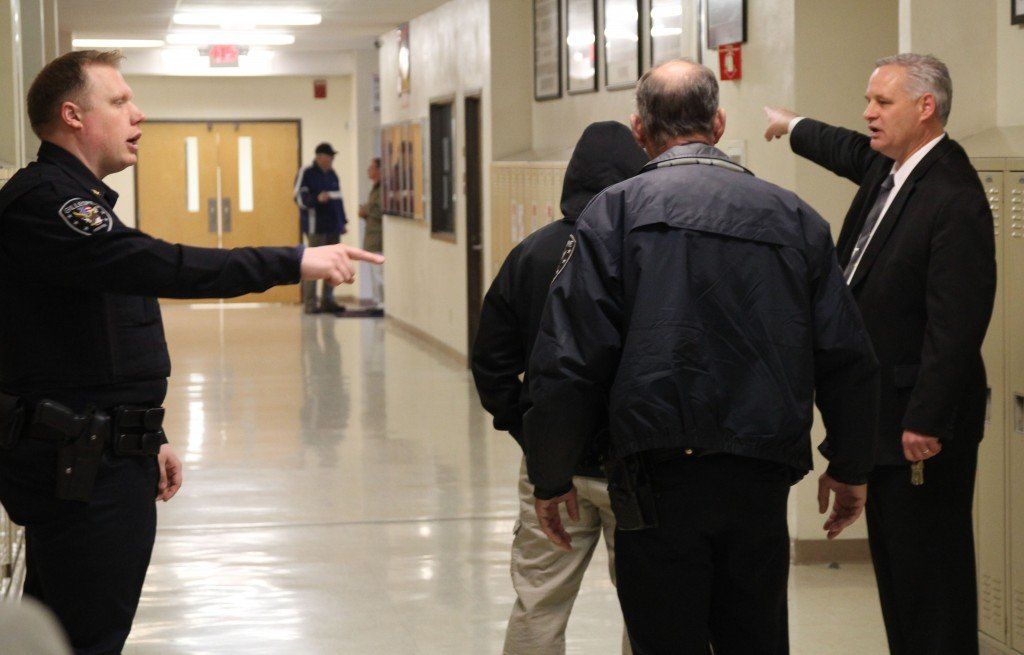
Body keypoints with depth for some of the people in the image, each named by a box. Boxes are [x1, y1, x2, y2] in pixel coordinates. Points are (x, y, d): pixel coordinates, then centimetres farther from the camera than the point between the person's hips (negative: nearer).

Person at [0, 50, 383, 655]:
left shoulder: (79, 200, 20)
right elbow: (156, 266, -29)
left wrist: (148, 439, 25)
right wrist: (293, 262, -26)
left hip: (107, 462, 11)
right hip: (77, 470, -11)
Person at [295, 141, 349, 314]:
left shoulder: (331, 174, 18)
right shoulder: (306, 173, -5)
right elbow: (300, 198, -11)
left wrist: (342, 222, 21)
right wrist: (317, 199, -27)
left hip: (333, 226, 8)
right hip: (316, 227, -8)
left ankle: (327, 300, 14)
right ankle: (310, 303, -6)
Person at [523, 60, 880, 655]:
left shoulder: (615, 212, -3)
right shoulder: (793, 216, 7)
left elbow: (569, 362, -8)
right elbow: (849, 361, 8)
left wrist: (552, 478, 3)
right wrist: (850, 469, 21)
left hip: (660, 479, -3)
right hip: (762, 481, 3)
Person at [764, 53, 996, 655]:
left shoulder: (955, 200, -20)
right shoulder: (885, 167, 8)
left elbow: (956, 324, -24)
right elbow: (852, 152, 36)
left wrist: (926, 421, -24)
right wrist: (792, 126, 51)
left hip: (922, 425, -10)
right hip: (879, 413, 10)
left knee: (930, 568, -3)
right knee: (891, 560, 15)